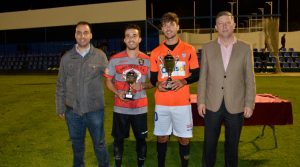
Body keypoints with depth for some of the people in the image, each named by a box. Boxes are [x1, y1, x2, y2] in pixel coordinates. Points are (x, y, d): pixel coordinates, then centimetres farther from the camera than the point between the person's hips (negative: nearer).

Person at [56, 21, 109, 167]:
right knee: (77, 144, 19)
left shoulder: (100, 56, -4)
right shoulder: (66, 57, 2)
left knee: (99, 144, 11)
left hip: (95, 109, -2)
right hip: (72, 110, 2)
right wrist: (60, 108, 6)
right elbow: (60, 85, 6)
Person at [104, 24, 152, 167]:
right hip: (120, 108, 0)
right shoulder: (115, 59, -3)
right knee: (118, 138, 12)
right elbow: (108, 81, 4)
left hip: (140, 108, 1)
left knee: (141, 138, 11)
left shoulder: (147, 60, 0)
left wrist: (142, 86, -14)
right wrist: (117, 92, -14)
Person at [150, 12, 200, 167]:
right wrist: (157, 84, -10)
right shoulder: (155, 52, 6)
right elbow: (152, 77, 11)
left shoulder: (189, 50, 2)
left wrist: (183, 81, -14)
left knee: (184, 138, 7)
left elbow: (196, 74, 5)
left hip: (182, 102, -1)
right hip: (161, 102, 1)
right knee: (162, 137, 11)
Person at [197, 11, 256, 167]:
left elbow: (250, 79, 2)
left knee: (232, 144, 12)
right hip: (212, 105, 0)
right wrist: (201, 101, -1)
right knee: (209, 143, 9)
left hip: (236, 106, 0)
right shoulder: (207, 48, 4)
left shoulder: (245, 48, 2)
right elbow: (203, 77, 4)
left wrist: (249, 104, -3)